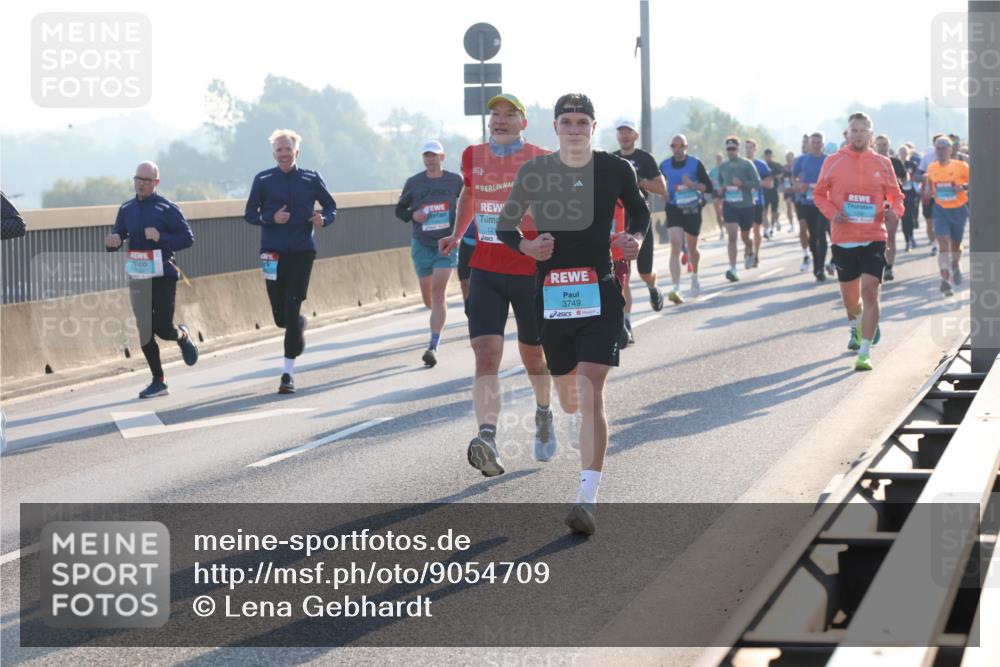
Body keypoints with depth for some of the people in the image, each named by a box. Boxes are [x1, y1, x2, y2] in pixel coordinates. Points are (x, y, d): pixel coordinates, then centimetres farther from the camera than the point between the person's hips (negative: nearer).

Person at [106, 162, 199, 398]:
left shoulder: (167, 208, -6)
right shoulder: (126, 209, 8)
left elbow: (188, 238, -7)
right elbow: (117, 239, 12)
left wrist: (161, 238, -21)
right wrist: (112, 242, -12)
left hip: (163, 276, -4)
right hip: (137, 278, 4)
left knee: (163, 328, -9)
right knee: (145, 332, 3)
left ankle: (182, 336, 27)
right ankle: (158, 382, 12)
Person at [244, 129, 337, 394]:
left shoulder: (311, 179, 4)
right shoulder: (263, 180, 3)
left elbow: (331, 206, 13)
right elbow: (249, 214, 5)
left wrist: (323, 219, -9)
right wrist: (271, 218, -14)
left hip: (302, 253, -1)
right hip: (273, 253, 1)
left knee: (292, 311, -9)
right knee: (280, 316, 3)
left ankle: (288, 372, -5)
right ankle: (300, 324, 41)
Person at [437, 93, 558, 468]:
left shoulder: (542, 162, -7)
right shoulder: (473, 156, 6)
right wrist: (457, 234, 21)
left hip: (531, 272, -2)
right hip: (485, 272, 2)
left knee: (532, 354, 15)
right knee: (486, 356, -15)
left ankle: (543, 415, 46)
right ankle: (488, 442, -28)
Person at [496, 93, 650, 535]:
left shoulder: (615, 170, 1)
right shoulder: (533, 172, 2)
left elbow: (639, 213, 18)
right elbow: (505, 225, 10)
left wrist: (635, 239, -3)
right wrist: (525, 245, -11)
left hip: (600, 291, -2)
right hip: (550, 292, 2)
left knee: (591, 393, -15)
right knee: (566, 390, 13)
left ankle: (588, 498, -19)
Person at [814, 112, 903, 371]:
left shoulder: (882, 163, 3)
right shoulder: (833, 162, 2)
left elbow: (895, 195, 11)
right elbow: (819, 194, 10)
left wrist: (895, 211, -12)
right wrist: (832, 213, -9)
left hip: (874, 238, -1)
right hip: (843, 239, 1)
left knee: (870, 291, -16)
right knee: (850, 297, 13)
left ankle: (865, 353, -14)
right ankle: (856, 328, 49)